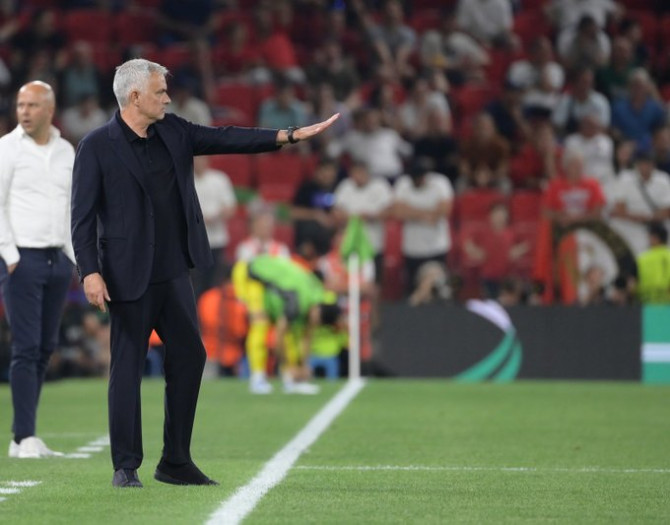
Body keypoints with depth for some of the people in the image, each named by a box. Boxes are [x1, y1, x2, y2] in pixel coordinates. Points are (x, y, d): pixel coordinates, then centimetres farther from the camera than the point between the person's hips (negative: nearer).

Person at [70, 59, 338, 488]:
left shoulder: (173, 132, 9)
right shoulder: (97, 147, -8)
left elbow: (225, 139, 5)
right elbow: (82, 215, -10)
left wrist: (292, 135, -3)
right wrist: (90, 272, -18)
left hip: (174, 272, 7)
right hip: (130, 276, -7)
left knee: (189, 356, 8)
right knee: (128, 366, -2)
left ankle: (176, 462, 17)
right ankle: (126, 466, 6)